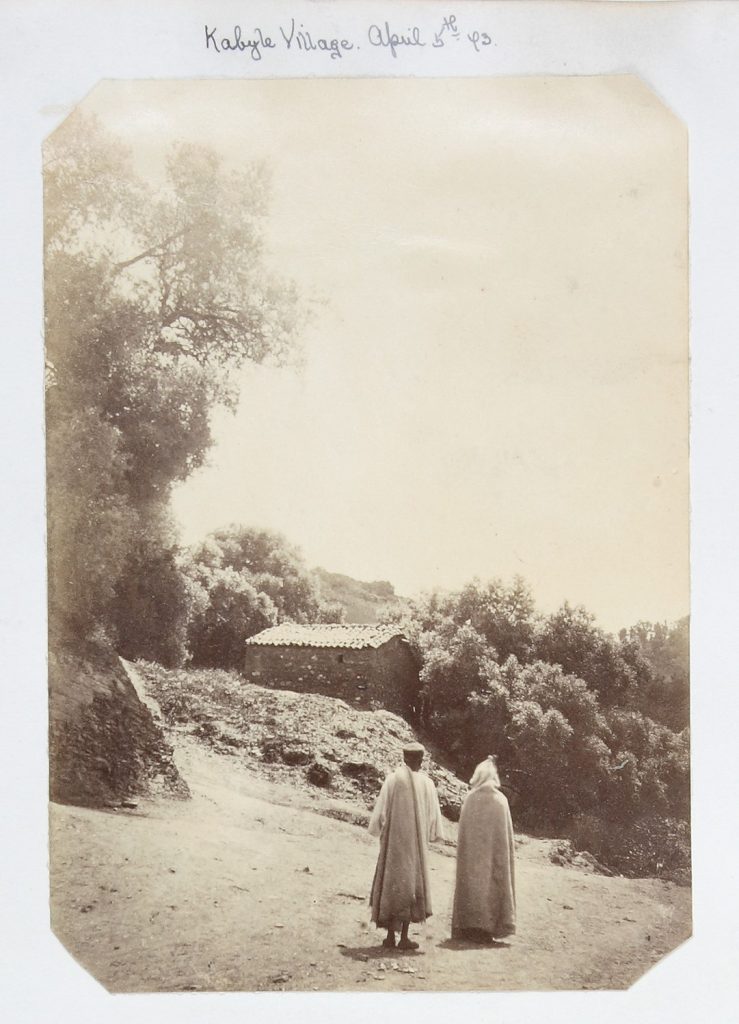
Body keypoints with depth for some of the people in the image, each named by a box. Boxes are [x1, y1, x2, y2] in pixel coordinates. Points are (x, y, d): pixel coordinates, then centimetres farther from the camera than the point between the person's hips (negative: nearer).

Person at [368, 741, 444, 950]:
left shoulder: (392, 779, -5)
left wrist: (380, 831, 9)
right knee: (410, 883, 6)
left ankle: (390, 936, 10)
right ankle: (404, 938, 2)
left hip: (393, 839, 1)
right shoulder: (426, 783, -4)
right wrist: (429, 836, 16)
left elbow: (381, 808, -4)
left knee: (391, 882, 9)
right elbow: (433, 814, 2)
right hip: (416, 841, -1)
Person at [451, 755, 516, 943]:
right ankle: (486, 928, 3)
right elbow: (506, 833, -5)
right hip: (493, 851, -2)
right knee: (490, 883, 5)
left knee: (471, 881, 10)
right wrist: (506, 852, 5)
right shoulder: (500, 800, -8)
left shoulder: (469, 799, -4)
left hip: (471, 852, 2)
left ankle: (469, 927, 11)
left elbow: (463, 832, 2)